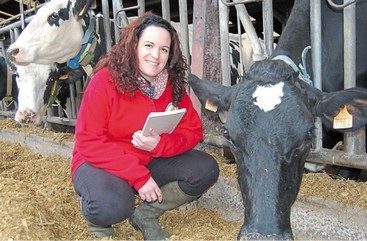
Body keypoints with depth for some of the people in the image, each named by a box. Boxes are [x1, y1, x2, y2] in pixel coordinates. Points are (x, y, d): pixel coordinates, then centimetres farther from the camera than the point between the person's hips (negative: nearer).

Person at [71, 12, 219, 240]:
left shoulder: (173, 84, -5)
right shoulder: (106, 80, -19)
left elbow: (193, 132, -3)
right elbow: (90, 142, -21)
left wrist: (159, 144, -26)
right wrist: (139, 177, -26)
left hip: (151, 161, 5)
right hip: (101, 164, -5)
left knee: (206, 169, -13)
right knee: (110, 206, -37)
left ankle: (145, 215, 2)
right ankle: (98, 220, 3)